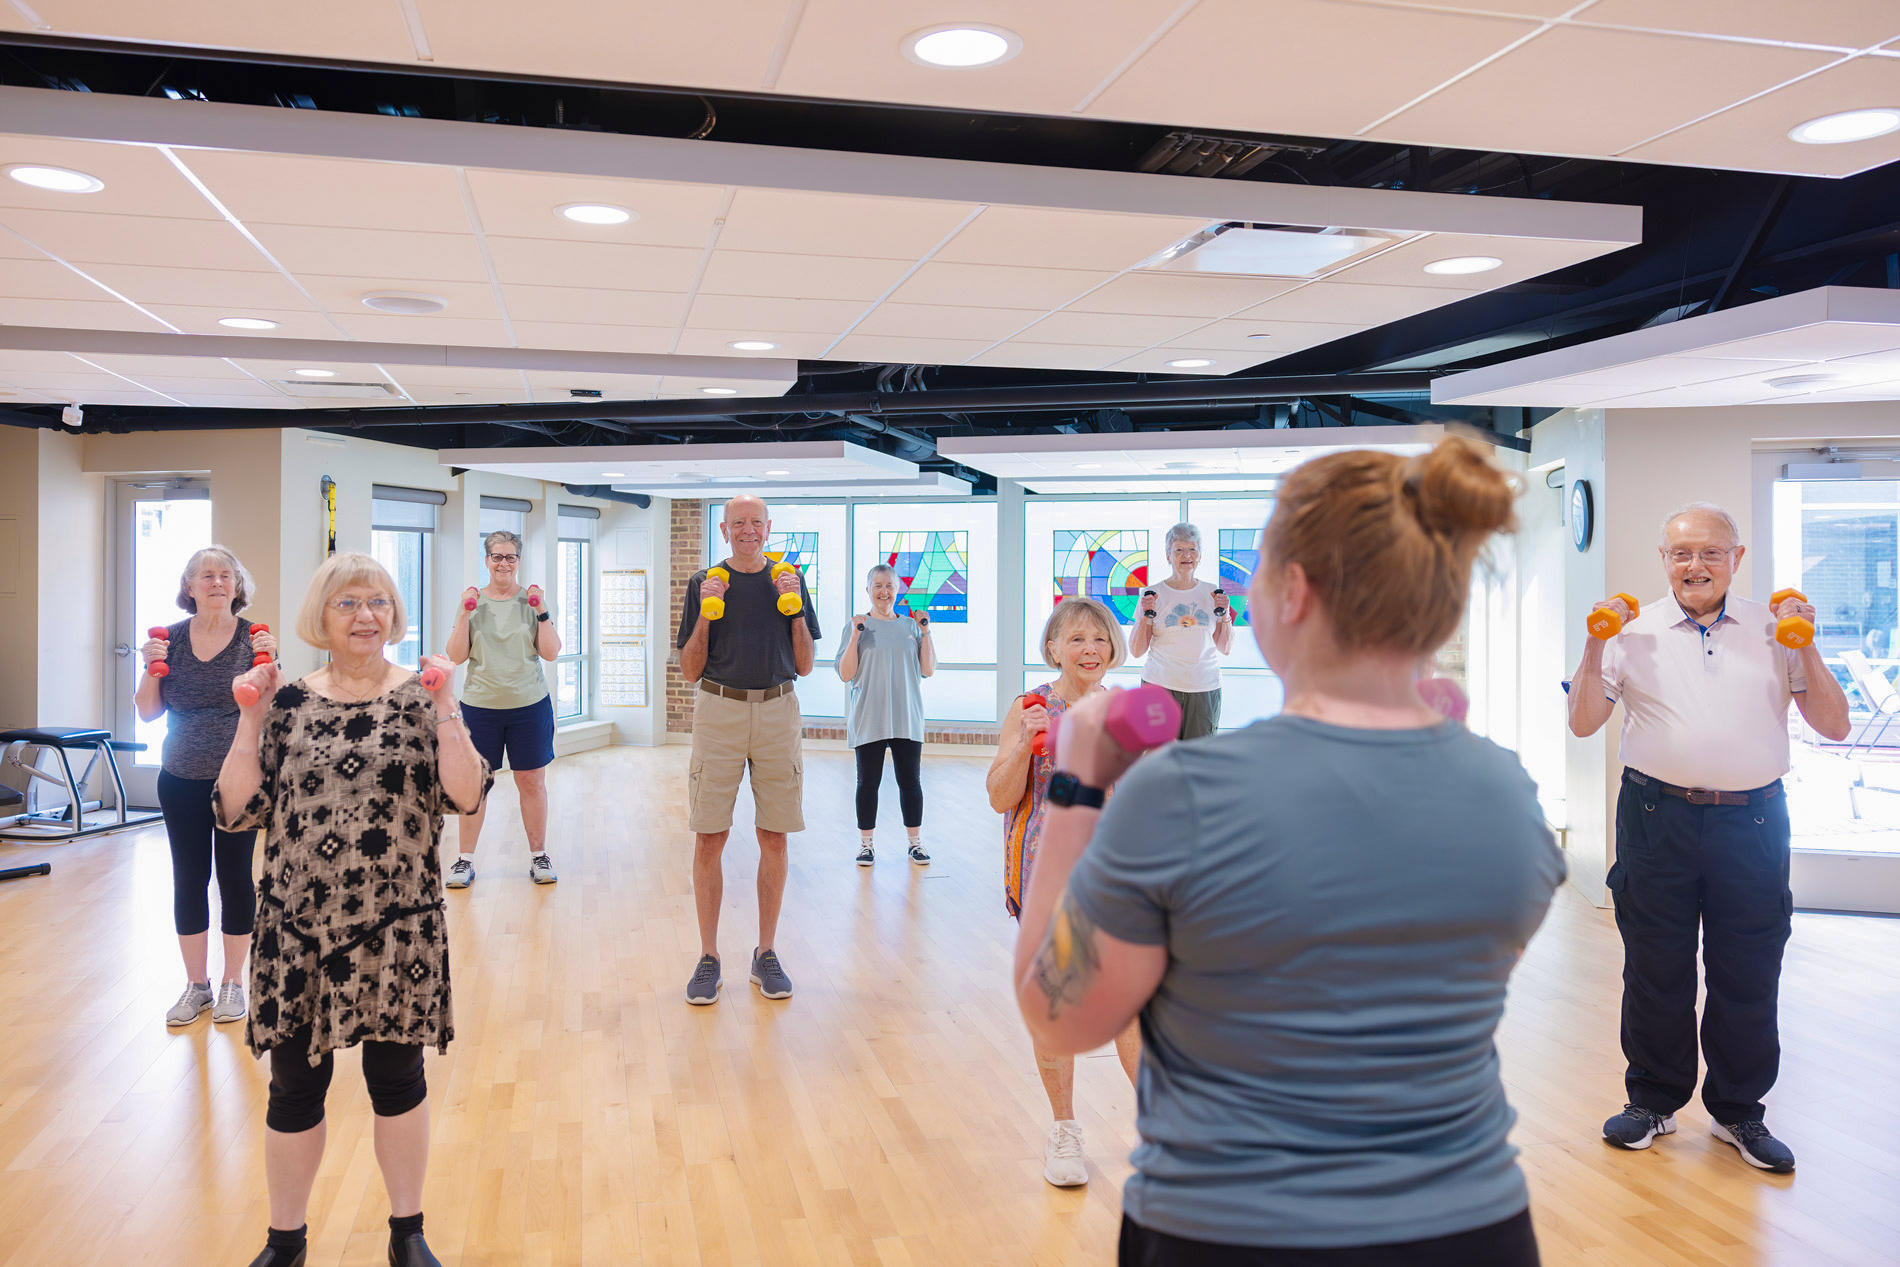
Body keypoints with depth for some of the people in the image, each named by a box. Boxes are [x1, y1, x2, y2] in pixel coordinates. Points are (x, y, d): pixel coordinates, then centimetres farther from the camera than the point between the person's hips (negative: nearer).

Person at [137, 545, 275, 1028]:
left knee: (235, 876, 4)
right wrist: (152, 668, -11)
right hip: (181, 782, 2)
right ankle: (196, 985, 20)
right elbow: (148, 712, 5)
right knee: (188, 879, 7)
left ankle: (232, 983, 18)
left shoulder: (253, 638, -4)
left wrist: (267, 662, -21)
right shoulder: (172, 638, 2)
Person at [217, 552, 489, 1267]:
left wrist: (445, 707, -20)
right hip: (298, 931, 1)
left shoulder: (420, 699, -2)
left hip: (397, 931, -1)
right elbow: (238, 811, -3)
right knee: (294, 1087, 12)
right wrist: (251, 719, -9)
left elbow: (466, 797, -14)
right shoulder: (289, 704, 2)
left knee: (397, 1077, 11)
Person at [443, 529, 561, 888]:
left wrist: (542, 611, -10)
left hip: (530, 705, 0)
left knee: (532, 781, 5)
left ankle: (538, 856, 16)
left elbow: (551, 653, -1)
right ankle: (465, 859, 12)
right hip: (480, 706, 0)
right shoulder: (474, 601, 5)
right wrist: (465, 614, -9)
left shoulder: (532, 601, 4)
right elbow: (456, 656, 1)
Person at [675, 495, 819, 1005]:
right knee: (709, 838, -2)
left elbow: (804, 666, 7)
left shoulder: (790, 580, 10)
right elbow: (690, 671, 3)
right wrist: (705, 612, -9)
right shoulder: (705, 582, 6)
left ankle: (766, 952, 16)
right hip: (718, 712, -1)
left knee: (774, 837, 4)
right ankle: (708, 956, 10)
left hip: (778, 713, 1)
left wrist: (796, 606, -4)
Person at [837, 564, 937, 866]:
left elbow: (928, 670, 6)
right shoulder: (859, 625, 1)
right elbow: (846, 674, -5)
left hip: (906, 718, 2)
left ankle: (915, 842, 17)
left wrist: (925, 632, -3)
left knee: (910, 780, 5)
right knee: (868, 782, 5)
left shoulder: (910, 626, 9)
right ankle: (865, 843, 16)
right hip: (869, 719, -2)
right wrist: (856, 635, -14)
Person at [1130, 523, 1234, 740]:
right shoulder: (1153, 593, 2)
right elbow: (1136, 651, 1)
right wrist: (1146, 616, -11)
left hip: (1205, 688, 2)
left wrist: (1225, 614, -2)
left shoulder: (1211, 592, 9)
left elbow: (1225, 649, 11)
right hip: (1160, 685, -2)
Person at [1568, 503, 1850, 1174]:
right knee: (1655, 970, 9)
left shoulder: (1773, 629, 8)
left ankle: (1737, 1109, 26)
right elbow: (1583, 722, 1)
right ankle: (1654, 1099, 25)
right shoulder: (1633, 631, 5)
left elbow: (1834, 726, 5)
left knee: (1749, 977, 8)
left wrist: (1805, 646, -6)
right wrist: (1596, 645, -10)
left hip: (1753, 822, 1)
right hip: (1658, 820, -1)